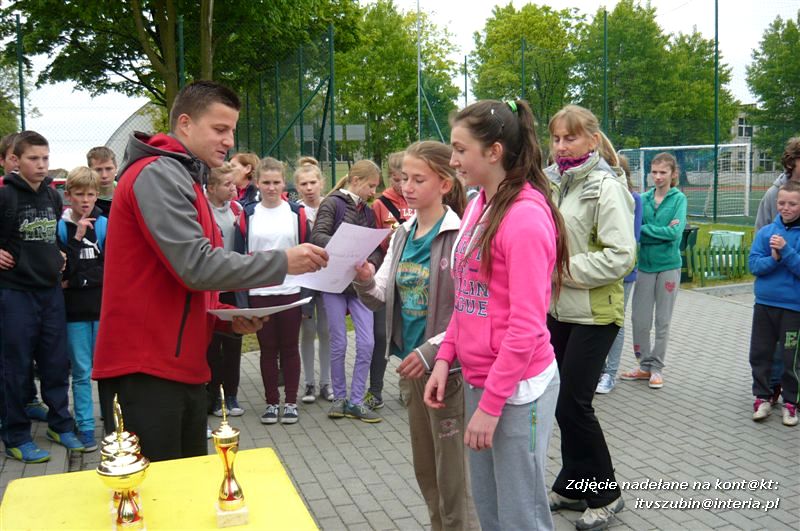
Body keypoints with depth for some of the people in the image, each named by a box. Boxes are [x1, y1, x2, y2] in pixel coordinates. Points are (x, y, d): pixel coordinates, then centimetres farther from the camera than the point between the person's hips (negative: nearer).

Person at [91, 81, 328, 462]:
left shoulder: (185, 179, 19)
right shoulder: (157, 174, -12)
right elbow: (196, 266, -22)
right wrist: (283, 262, -16)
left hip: (181, 367, 10)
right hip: (144, 371, -10)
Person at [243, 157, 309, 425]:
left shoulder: (296, 213, 3)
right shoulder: (248, 215, 4)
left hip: (291, 290, 0)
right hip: (259, 293, 1)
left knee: (289, 348, 8)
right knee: (268, 349, 9)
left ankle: (291, 402, 18)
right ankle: (272, 402, 20)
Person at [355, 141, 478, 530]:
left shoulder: (460, 235, -15)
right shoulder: (402, 235, 7)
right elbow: (380, 300, 7)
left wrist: (432, 351, -22)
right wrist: (364, 281, -13)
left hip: (447, 367, -7)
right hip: (409, 366, 7)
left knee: (452, 477, 5)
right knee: (425, 471, 19)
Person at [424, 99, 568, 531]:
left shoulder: (526, 216, -18)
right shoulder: (478, 206, 7)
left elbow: (526, 327, -20)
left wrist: (490, 403, -17)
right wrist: (445, 358, 5)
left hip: (517, 388, -8)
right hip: (478, 378, 8)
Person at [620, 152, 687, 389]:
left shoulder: (679, 198, -4)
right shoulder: (644, 198, 4)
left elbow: (675, 233, -17)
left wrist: (646, 229, -12)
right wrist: (663, 231, -15)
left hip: (668, 265, -3)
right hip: (645, 264, 3)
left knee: (662, 321, 6)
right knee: (639, 318, 5)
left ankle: (656, 368, 18)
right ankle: (645, 365, 21)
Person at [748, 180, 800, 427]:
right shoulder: (765, 232, 1)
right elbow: (754, 264, -4)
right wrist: (773, 260, -21)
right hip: (764, 304, 3)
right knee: (759, 353, 10)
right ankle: (762, 397, 25)